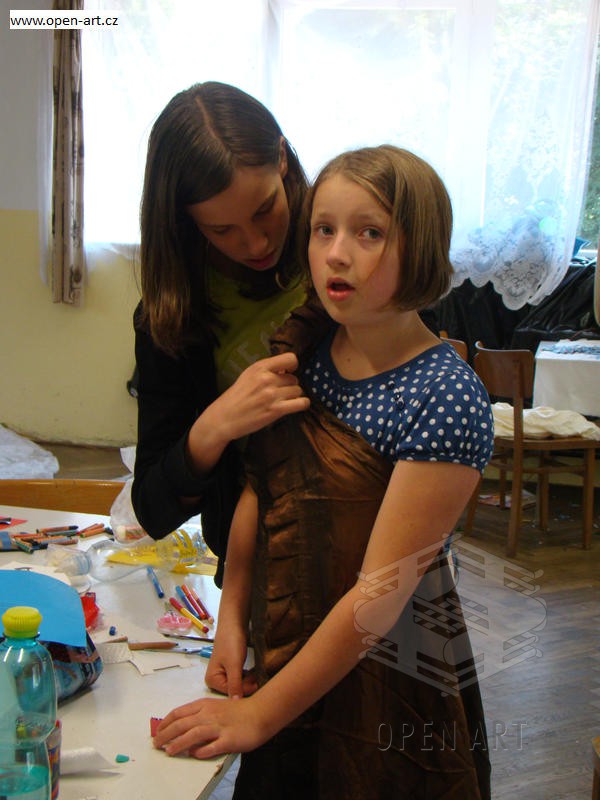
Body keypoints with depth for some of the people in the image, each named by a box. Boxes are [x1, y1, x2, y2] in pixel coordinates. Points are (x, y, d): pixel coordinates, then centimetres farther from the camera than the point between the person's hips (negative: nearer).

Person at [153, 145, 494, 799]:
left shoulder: (446, 400, -22)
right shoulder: (303, 348, -3)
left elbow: (379, 593, -22)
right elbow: (258, 488, 5)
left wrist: (258, 716, -17)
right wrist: (231, 618, -4)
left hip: (389, 688, -5)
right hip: (282, 658, 5)